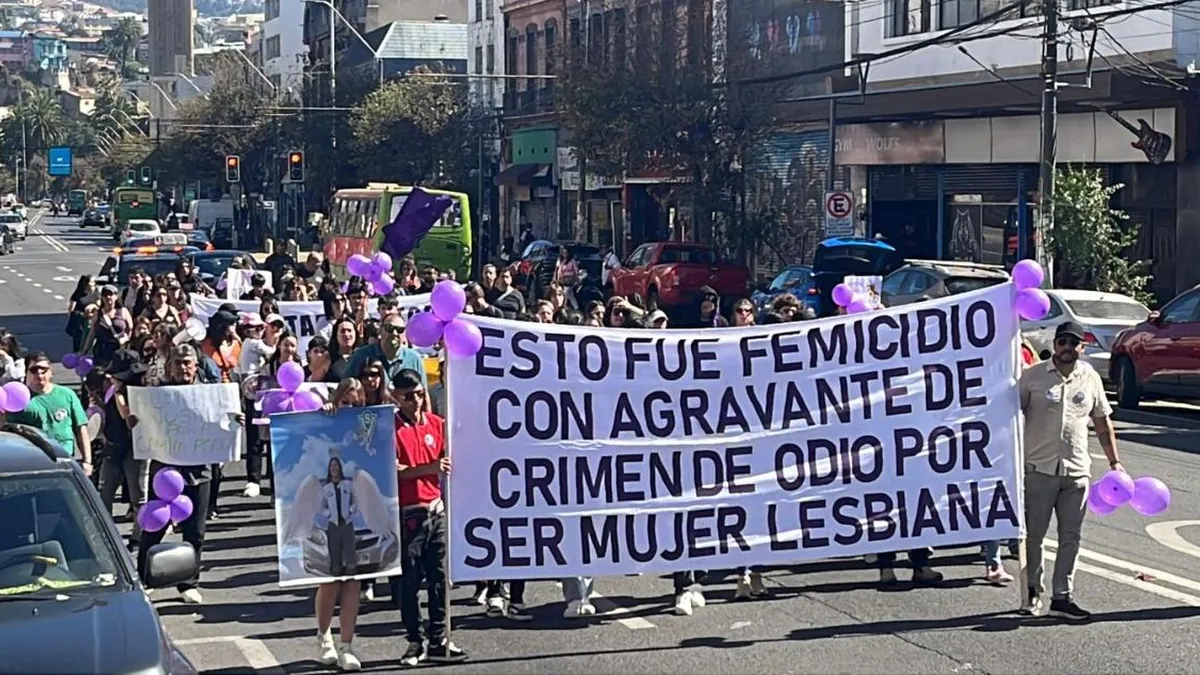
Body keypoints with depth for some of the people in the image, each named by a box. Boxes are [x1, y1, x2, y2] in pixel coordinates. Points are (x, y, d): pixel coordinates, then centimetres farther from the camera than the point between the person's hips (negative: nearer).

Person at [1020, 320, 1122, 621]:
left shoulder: (1090, 378, 8)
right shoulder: (1033, 376, -2)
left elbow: (1102, 422, 16)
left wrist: (1114, 461, 12)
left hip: (1077, 470, 3)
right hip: (1039, 469, -3)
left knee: (1071, 538, 4)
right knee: (1034, 535, 5)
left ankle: (1062, 597, 11)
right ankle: (1033, 590, 21)